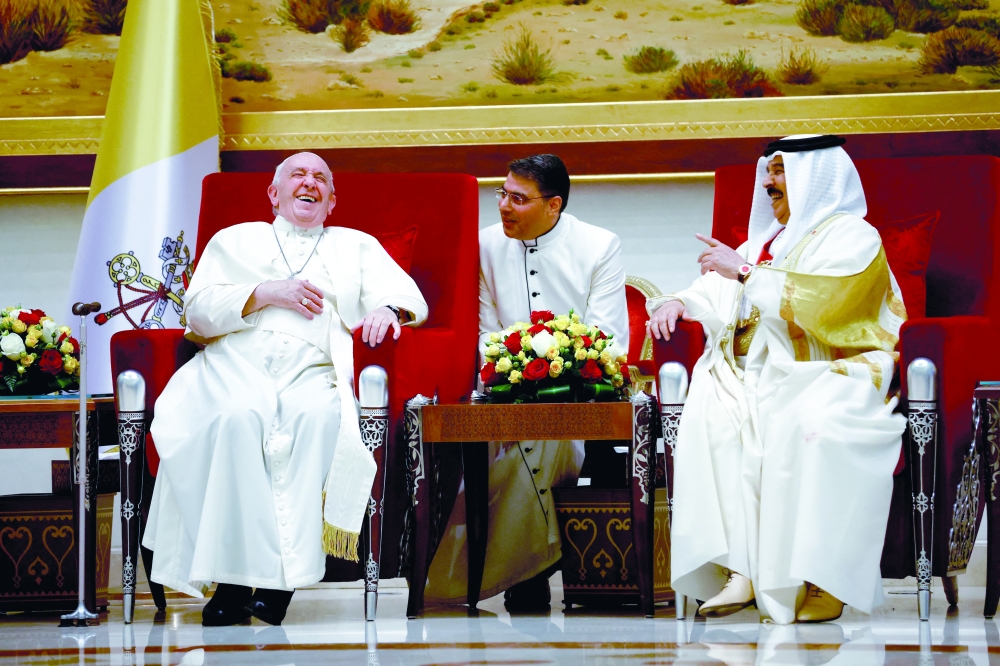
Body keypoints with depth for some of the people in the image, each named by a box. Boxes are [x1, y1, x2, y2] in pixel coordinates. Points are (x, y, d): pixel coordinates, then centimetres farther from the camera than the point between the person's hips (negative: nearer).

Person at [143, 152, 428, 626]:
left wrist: (388, 308, -12)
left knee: (318, 415, -37)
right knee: (237, 418, -37)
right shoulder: (234, 240, 28)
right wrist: (268, 292, -1)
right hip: (236, 365, 0)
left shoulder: (357, 246, 30)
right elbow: (199, 311, 13)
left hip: (314, 369, 0)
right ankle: (238, 573, -38)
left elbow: (407, 294, 13)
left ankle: (286, 575, -41)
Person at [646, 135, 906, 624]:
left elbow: (822, 301, -16)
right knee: (710, 414, -24)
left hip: (834, 377, -6)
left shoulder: (855, 238, 1)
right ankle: (741, 570, -31)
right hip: (764, 376, 6)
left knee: (810, 425, -38)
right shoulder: (762, 243, 24)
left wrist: (746, 272, -12)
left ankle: (820, 580, -34)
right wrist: (677, 303, -1)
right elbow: (717, 295, 20)